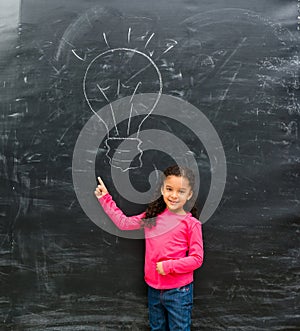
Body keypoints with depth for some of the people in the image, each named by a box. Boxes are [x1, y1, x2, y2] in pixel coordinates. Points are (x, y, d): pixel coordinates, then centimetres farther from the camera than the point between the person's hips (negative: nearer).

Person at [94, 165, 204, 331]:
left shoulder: (191, 224, -14)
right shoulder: (153, 216, 1)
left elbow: (197, 259, -11)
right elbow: (124, 222, 9)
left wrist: (169, 266, -20)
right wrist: (105, 198, 8)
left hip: (178, 291, -5)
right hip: (153, 288, 5)